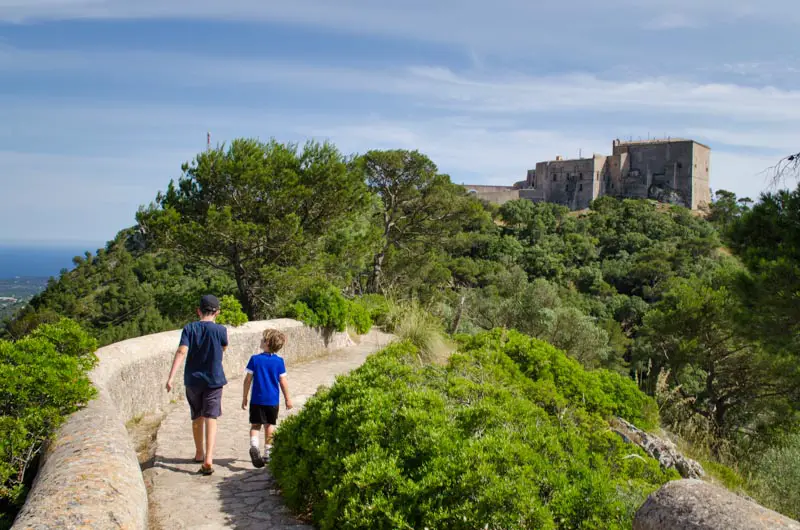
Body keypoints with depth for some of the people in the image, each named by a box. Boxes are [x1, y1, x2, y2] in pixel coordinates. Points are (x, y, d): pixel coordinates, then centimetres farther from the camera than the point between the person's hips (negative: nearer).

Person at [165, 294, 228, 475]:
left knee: (197, 418, 19)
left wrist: (170, 377, -20)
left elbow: (182, 352, -16)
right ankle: (208, 459, -17)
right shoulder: (220, 330, -8)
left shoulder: (189, 328, -4)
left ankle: (199, 453, 36)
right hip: (213, 380, -2)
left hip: (193, 380, 3)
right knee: (211, 419, -3)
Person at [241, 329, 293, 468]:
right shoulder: (279, 361, -3)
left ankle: (254, 445, -22)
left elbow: (248, 380, -3)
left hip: (257, 399, -1)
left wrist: (244, 398, 7)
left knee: (255, 425, 5)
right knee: (270, 426, 12)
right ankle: (267, 454, 16)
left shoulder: (255, 359, -5)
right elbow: (283, 382, -1)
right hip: (273, 400, 1)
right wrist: (287, 399, 10)